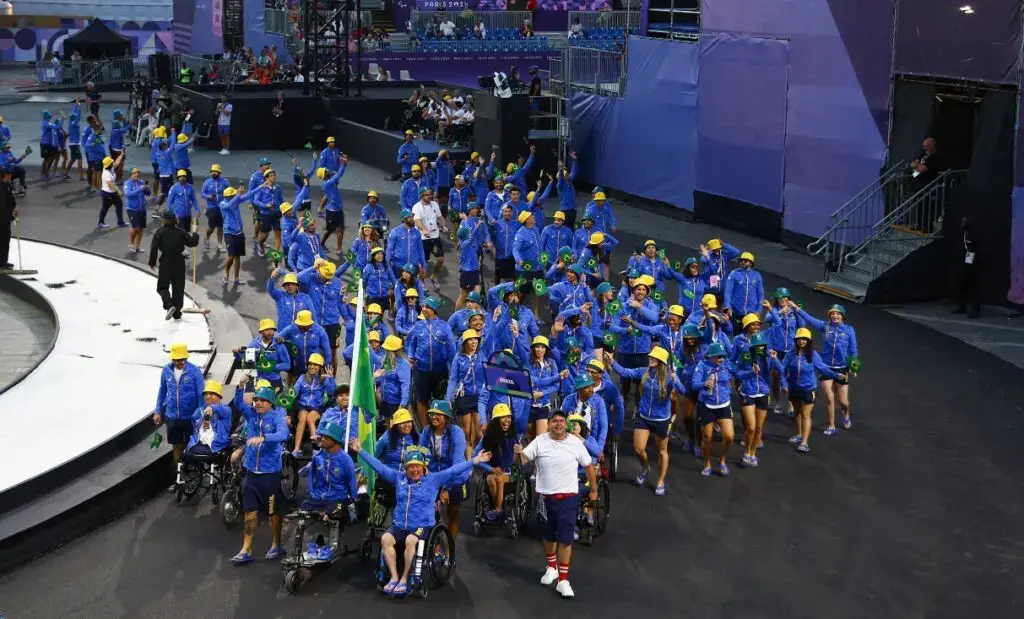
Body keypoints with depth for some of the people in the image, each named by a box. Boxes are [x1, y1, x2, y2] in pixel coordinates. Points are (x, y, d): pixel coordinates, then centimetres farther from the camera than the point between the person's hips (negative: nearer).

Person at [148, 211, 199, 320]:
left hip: (165, 263, -2)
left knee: (162, 287, 8)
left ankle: (169, 305, -17)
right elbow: (192, 242, 1)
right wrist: (195, 236, 23)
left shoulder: (160, 232, -6)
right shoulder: (181, 233, -1)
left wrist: (152, 262, -1)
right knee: (178, 288, 10)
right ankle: (177, 314, 13)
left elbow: (154, 248, -10)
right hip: (179, 264, 2)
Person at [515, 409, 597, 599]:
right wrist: (519, 453, -35)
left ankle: (563, 580, 1)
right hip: (545, 497, 2)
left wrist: (594, 489, 10)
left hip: (568, 497, -1)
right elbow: (523, 460, -12)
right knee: (548, 536, 19)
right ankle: (551, 568, 41)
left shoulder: (575, 443, -6)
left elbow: (588, 466, 5)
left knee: (565, 539, -4)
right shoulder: (540, 441, -6)